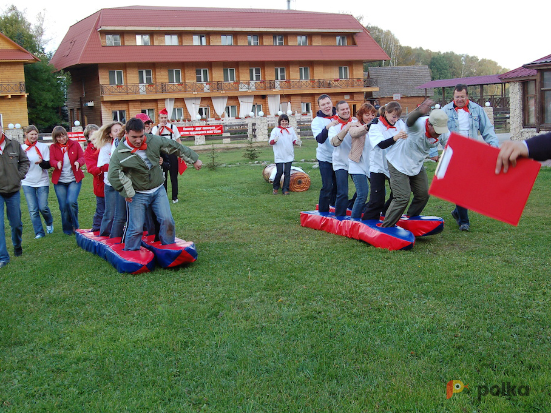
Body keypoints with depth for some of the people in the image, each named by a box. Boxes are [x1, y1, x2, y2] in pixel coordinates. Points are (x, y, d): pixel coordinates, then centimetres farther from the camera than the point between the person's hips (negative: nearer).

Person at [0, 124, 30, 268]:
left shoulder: (14, 145, 0)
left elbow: (25, 161, 12)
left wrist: (20, 175, 0)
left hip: (13, 191, 2)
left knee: (16, 223, 14)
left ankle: (17, 246, 40)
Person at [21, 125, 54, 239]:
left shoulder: (43, 146, 1)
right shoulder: (21, 148, 5)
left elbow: (48, 165, -2)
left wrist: (41, 162, -25)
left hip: (42, 182, -1)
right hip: (27, 183, 1)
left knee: (43, 207, -5)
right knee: (33, 209, -2)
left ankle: (49, 223, 25)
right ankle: (39, 232, 7)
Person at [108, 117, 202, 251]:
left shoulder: (153, 141, -8)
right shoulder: (120, 153, -17)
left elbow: (176, 147, 3)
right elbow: (113, 176, -17)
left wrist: (194, 159, 9)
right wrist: (127, 193, -13)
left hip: (159, 191, 3)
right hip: (137, 195, -3)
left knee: (167, 220, -1)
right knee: (136, 227, -3)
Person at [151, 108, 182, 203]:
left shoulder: (173, 127, 5)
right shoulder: (155, 128, 4)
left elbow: (178, 141, 8)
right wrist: (159, 128, -14)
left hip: (172, 153, 0)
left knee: (174, 176, 3)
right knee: (163, 176, 6)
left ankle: (175, 197, 10)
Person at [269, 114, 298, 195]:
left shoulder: (291, 129, 11)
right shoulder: (276, 130, 2)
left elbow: (294, 141, 16)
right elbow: (271, 142, -3)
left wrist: (296, 142, -7)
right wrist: (274, 140, -25)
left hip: (289, 156, 3)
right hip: (279, 156, -3)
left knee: (287, 173, 1)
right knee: (279, 172, -5)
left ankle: (285, 189, 8)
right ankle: (275, 188, 16)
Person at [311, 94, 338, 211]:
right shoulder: (317, 121, -8)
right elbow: (320, 139, -25)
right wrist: (328, 127, -39)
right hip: (325, 159, -4)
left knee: (337, 185, 12)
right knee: (327, 186, -8)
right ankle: (323, 212, 3)